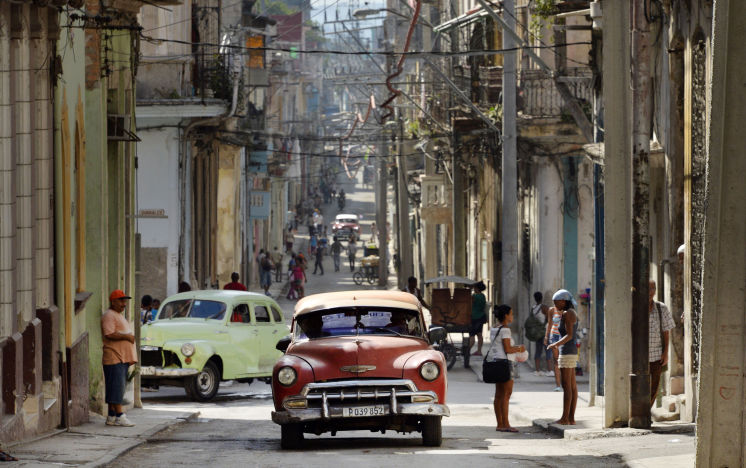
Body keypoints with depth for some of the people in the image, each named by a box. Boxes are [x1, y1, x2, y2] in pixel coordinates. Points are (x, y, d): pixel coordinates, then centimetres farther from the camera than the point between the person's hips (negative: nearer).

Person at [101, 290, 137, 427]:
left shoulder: (119, 315, 24)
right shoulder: (109, 315, -9)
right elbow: (109, 334, -21)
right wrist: (127, 336, -15)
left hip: (122, 359, 10)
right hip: (114, 358, -10)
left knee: (119, 388, 9)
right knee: (117, 387, -11)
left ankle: (111, 417, 11)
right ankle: (120, 416, -14)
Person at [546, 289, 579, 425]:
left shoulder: (567, 314, -12)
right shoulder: (572, 313, 17)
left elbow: (569, 335, -21)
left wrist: (557, 344, -33)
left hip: (567, 352, -10)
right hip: (572, 353, 10)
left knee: (566, 386, -10)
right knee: (572, 386, 8)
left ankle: (565, 418, -12)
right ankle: (571, 418, 9)